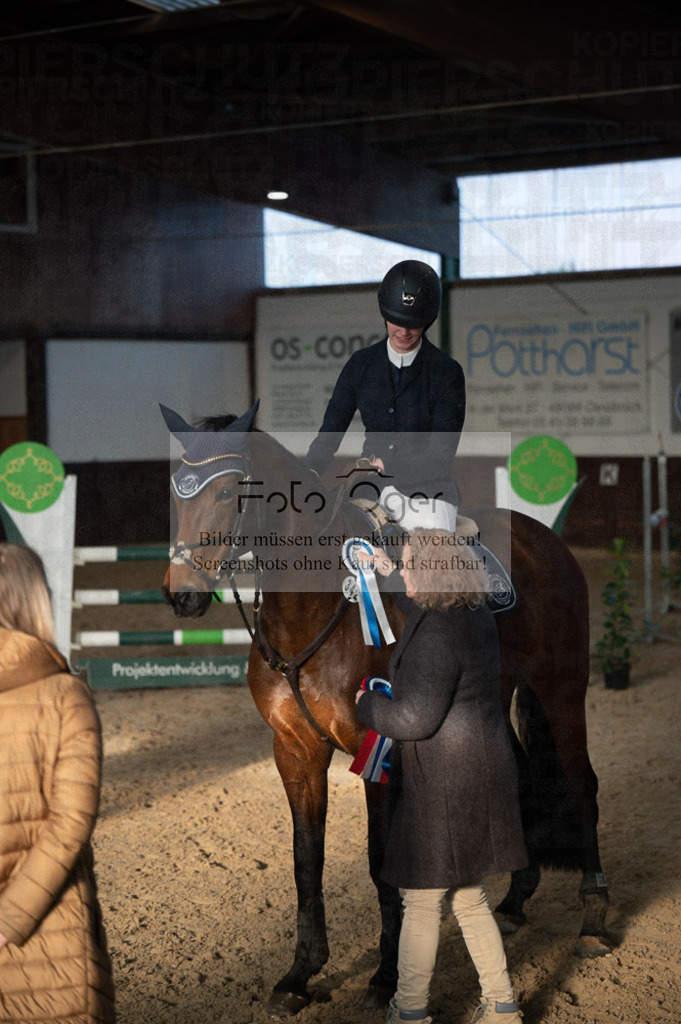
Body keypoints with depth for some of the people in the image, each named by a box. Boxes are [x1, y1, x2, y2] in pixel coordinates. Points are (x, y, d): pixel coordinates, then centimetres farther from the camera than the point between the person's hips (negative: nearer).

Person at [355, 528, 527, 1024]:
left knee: (421, 900, 4)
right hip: (480, 774, 9)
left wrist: (368, 704, -5)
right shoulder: (477, 616, 7)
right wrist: (389, 574, 42)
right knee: (468, 896, 19)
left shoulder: (436, 633, -22)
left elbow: (414, 718, -23)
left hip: (441, 785, -9)